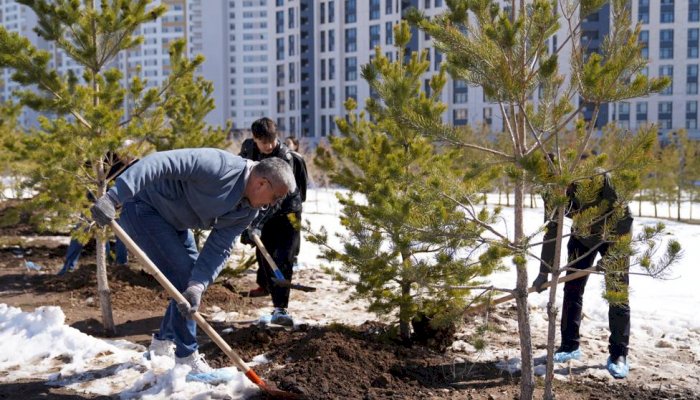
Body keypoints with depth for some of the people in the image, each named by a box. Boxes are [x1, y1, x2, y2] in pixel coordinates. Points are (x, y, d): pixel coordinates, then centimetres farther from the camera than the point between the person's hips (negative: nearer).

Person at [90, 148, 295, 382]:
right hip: (142, 208, -9)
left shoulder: (249, 211, -6)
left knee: (192, 275, 15)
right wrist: (114, 198, -44)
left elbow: (219, 249, -11)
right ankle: (186, 358, -1)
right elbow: (161, 162, -38)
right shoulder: (220, 166, -31)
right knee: (183, 276, -13)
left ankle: (161, 345, 32)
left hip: (172, 220, 9)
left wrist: (198, 285, -28)